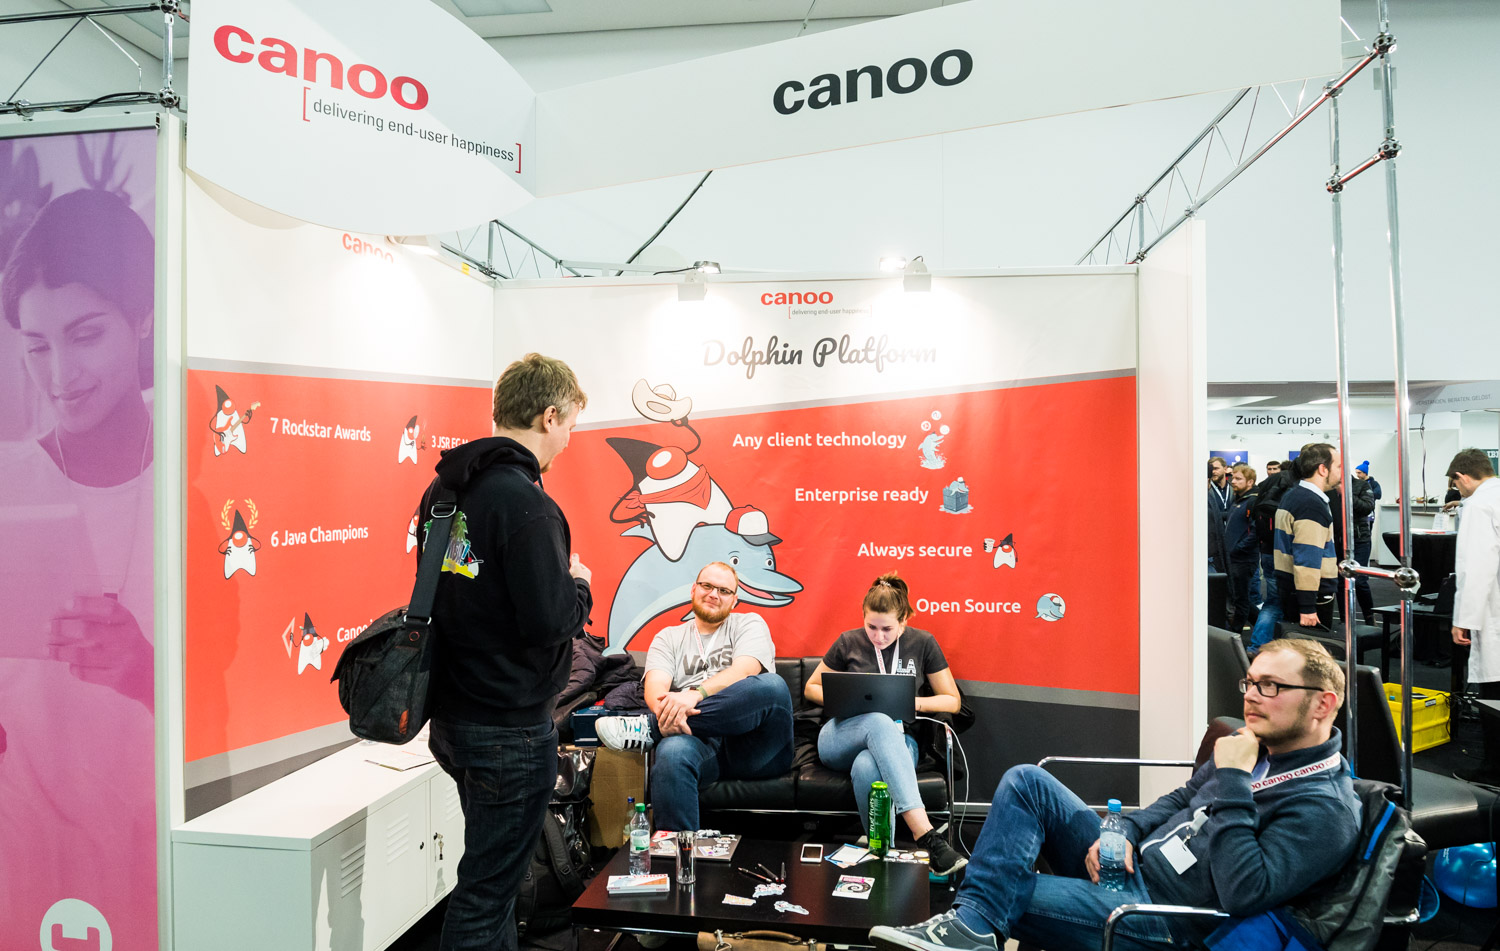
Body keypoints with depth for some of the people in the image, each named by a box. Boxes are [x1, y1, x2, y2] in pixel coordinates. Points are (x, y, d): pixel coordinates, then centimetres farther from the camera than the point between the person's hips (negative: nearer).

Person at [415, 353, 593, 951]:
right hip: (509, 729, -9)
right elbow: (549, 620, -26)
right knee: (486, 893, 6)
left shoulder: (444, 489, 6)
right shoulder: (523, 502, -22)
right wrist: (579, 585, -5)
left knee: (496, 870, 25)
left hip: (452, 717, 9)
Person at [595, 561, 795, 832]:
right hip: (701, 743, 0)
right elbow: (655, 687, 3)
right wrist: (667, 708, -24)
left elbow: (745, 670, -6)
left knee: (772, 686, -33)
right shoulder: (669, 638, 22)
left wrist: (695, 694, -25)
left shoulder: (749, 624, 16)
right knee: (673, 751, -38)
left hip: (752, 746, 0)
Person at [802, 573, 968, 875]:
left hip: (897, 740, 0)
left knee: (866, 769, -40)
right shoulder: (849, 642, 7)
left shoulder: (923, 643, 7)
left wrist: (911, 702, -9)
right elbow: (811, 688, 17)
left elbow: (953, 701, 10)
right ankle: (926, 837, -47)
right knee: (880, 722, -40)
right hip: (840, 739, 0)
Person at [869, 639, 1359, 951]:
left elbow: (1244, 892, -29)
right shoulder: (1255, 744, 8)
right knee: (1026, 781, -8)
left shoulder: (1326, 809, -18)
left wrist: (1232, 779, -26)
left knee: (1003, 895, -22)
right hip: (1127, 864, 9)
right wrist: (1125, 833, 0)